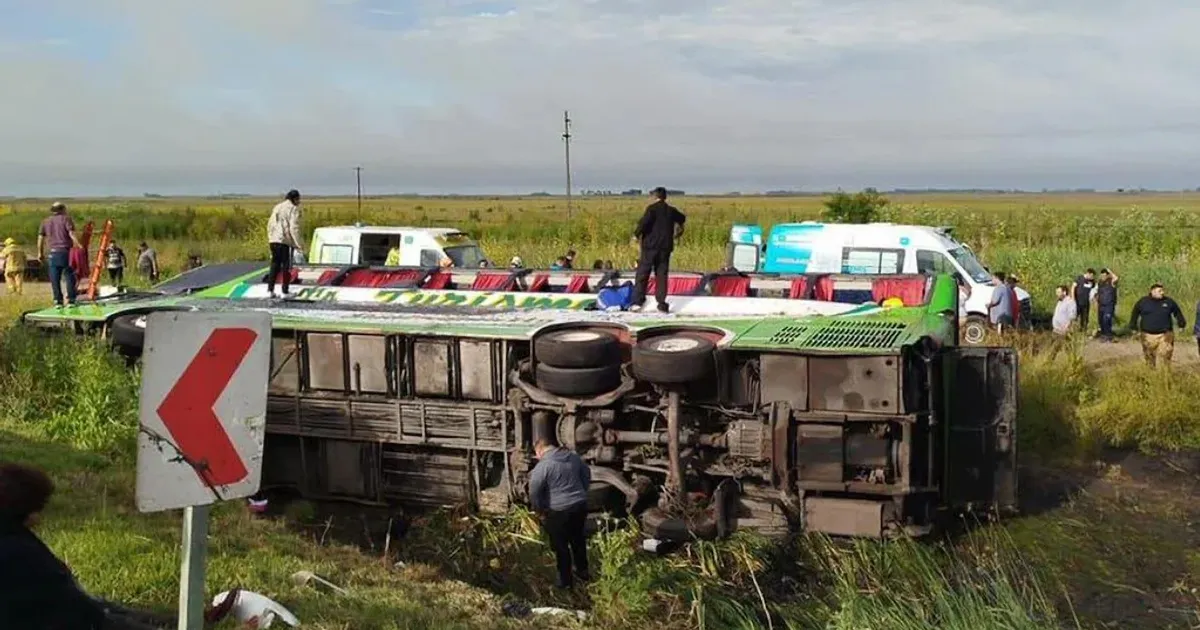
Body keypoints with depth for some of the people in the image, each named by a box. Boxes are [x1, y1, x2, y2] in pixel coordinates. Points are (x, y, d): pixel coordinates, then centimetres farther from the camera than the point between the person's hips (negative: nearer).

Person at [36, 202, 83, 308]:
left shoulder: (45, 222, 13)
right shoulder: (66, 219, 1)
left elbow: (40, 238, 11)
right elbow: (72, 234, -12)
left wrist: (40, 253, 17)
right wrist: (80, 246, -15)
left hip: (52, 253, 3)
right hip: (65, 252, -3)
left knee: (55, 279, 5)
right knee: (69, 277, 2)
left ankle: (58, 301, 4)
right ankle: (70, 300, 0)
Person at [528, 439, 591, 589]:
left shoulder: (542, 466, -16)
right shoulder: (573, 457, 4)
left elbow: (534, 492, -16)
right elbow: (587, 474, 17)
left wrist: (540, 510, -1)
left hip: (559, 511, -6)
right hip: (580, 505, 6)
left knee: (561, 546, 10)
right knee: (578, 540, 24)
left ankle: (565, 580, 20)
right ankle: (583, 572, 37)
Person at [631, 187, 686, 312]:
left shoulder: (652, 208, -8)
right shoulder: (671, 210, 11)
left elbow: (645, 222, -23)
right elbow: (682, 218, 31)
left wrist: (636, 234, -9)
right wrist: (679, 228, 51)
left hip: (651, 245, -5)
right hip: (665, 247, 5)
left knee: (642, 274, 1)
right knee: (661, 275, 9)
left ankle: (638, 301, -4)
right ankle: (662, 303, 5)